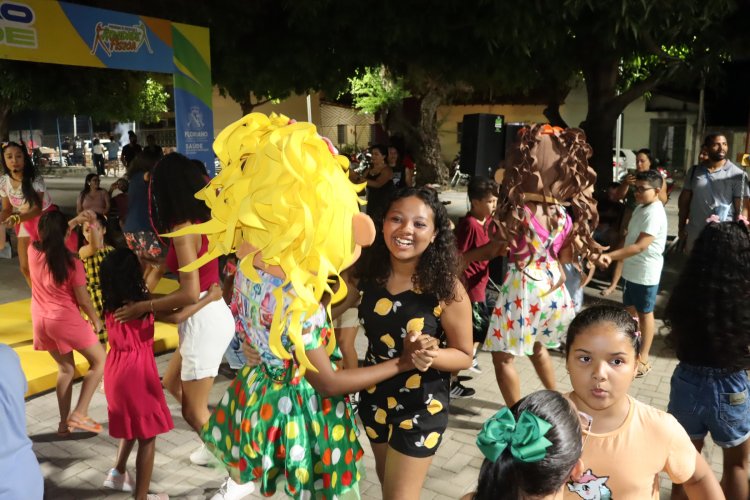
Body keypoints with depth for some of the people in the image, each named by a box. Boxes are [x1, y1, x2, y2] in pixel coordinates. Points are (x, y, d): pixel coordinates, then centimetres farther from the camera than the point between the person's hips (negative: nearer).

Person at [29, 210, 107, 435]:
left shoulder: (33, 251, -4)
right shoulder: (72, 263, -17)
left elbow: (53, 238, 20)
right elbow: (83, 300, -11)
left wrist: (76, 220, 17)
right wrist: (96, 320, 5)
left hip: (41, 321, 6)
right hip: (65, 320, -6)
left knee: (66, 368, 21)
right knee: (99, 361, 10)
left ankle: (64, 422, 23)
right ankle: (79, 413, 2)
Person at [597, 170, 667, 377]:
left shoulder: (655, 213, -22)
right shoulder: (641, 207, 8)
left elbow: (640, 246, -29)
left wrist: (611, 255, -35)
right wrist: (616, 256, 15)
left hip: (646, 273, -9)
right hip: (632, 270, 9)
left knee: (644, 313, 3)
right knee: (630, 309, 18)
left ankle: (643, 359, 15)